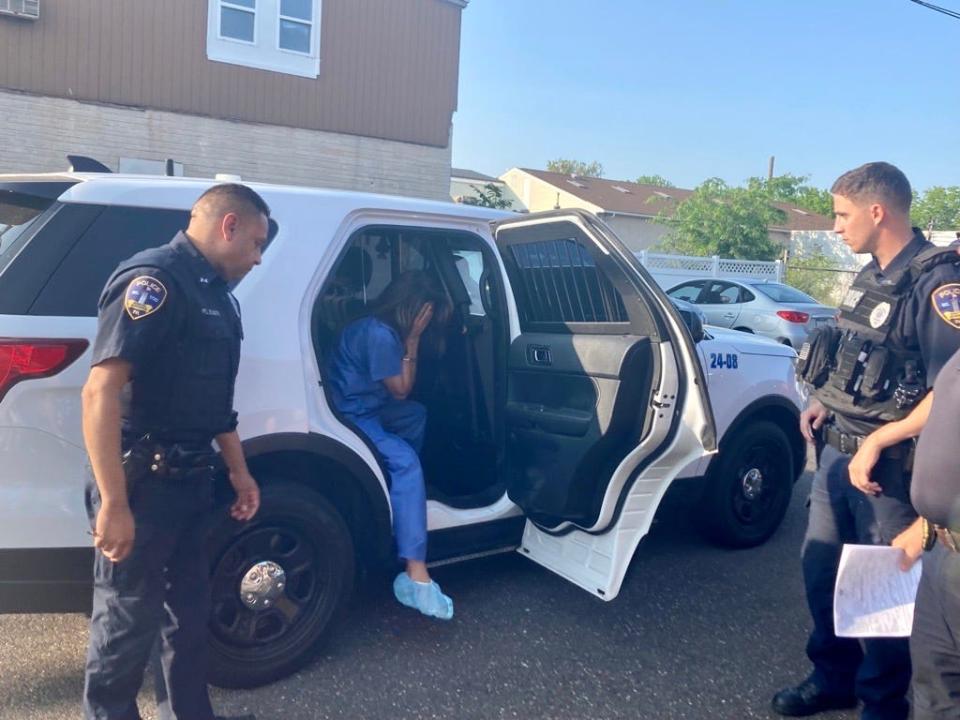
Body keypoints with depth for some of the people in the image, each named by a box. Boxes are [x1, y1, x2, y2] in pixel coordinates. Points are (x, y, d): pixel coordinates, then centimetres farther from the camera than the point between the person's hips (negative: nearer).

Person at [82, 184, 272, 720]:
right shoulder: (154, 279, -17)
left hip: (189, 479, 9)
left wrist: (239, 471, 21)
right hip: (143, 484, -9)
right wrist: (113, 504, -27)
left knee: (188, 610, 20)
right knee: (128, 620, 7)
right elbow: (101, 391, -25)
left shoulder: (217, 294, 13)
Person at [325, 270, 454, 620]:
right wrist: (412, 341, -9)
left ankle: (400, 487, 33)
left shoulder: (383, 327, 9)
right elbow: (401, 390, -11)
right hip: (351, 416, -11)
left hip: (368, 406, 11)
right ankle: (415, 574, -35)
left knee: (417, 414, 27)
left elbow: (400, 388, 17)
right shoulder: (379, 334, -22)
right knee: (405, 462, -28)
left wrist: (411, 339, 9)